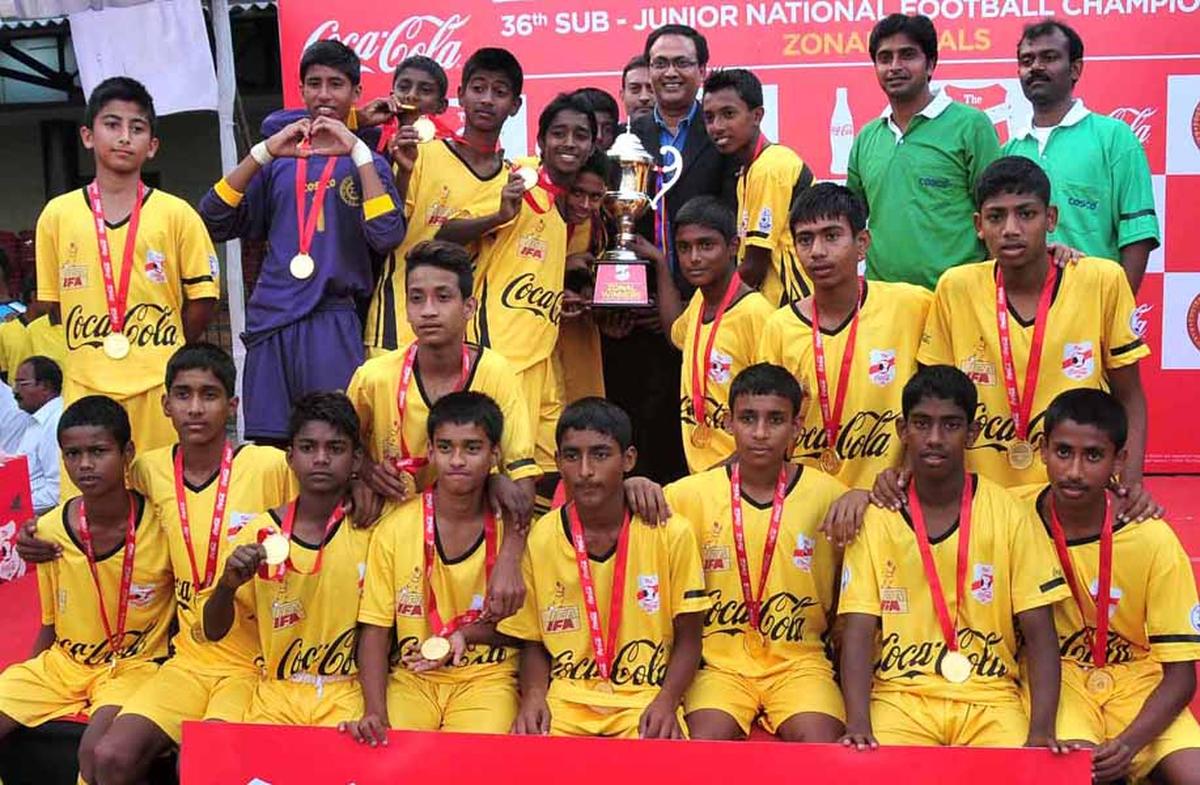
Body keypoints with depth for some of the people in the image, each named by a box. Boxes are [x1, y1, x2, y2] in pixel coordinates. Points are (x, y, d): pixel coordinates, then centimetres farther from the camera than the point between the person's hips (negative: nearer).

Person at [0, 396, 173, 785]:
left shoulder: (160, 524, -15)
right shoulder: (49, 529, -5)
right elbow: (51, 622, 9)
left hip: (134, 664, -5)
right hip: (62, 663, 5)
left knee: (96, 750, -32)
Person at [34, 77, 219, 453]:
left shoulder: (176, 214, 2)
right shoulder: (57, 214, 6)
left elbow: (202, 297, 5)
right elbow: (50, 302, 13)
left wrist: (162, 352, 6)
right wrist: (94, 350, 10)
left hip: (158, 384, -1)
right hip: (86, 384, 2)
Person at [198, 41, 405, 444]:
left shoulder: (367, 163, 10)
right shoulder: (279, 161, 17)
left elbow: (387, 236, -10)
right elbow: (214, 222, 4)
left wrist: (357, 150, -11)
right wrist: (263, 152, -4)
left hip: (333, 323, -3)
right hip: (270, 323, 3)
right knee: (267, 449, 4)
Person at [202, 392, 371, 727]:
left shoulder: (369, 530, -4)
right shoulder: (260, 533, -1)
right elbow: (213, 631, 2)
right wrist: (228, 584, -19)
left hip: (348, 691, -2)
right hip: (277, 689, 2)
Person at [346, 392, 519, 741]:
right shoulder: (395, 528, -3)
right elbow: (374, 630, -2)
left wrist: (468, 634, -15)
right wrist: (374, 712, -16)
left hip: (487, 676, -1)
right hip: (412, 677, 1)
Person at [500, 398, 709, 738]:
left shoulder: (671, 534, -5)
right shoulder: (541, 539, -1)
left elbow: (687, 638, 3)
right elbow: (533, 643, 10)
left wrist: (666, 702, -14)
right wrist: (533, 694, -10)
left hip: (646, 695, -2)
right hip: (565, 696, 2)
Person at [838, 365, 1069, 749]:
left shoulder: (1007, 514, -1)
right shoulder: (875, 517, 0)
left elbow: (1039, 634, -1)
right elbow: (858, 634, -4)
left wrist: (1041, 729, -16)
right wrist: (858, 724, -20)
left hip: (989, 694, 1)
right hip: (900, 694, 0)